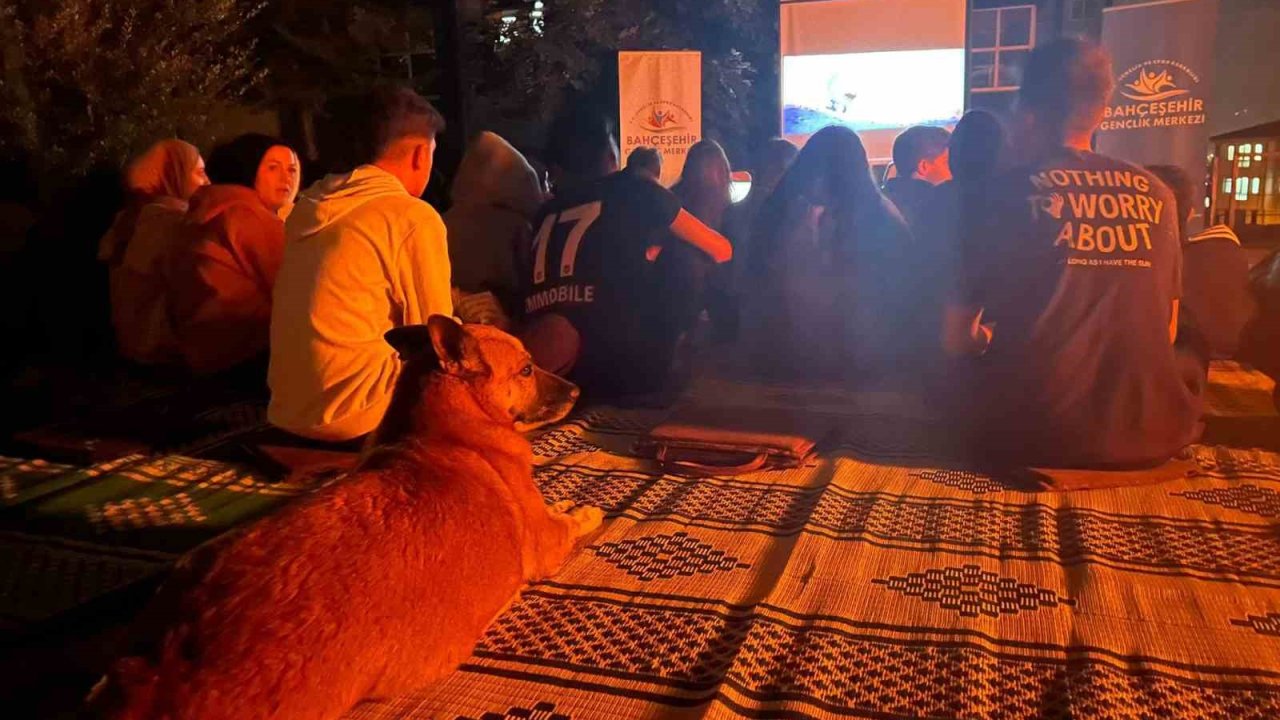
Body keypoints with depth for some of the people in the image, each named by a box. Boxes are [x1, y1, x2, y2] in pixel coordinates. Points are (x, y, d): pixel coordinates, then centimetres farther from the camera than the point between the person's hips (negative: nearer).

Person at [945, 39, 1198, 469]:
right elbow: (1165, 332, 17)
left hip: (1033, 440, -4)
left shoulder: (1004, 195, -4)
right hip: (1149, 440, 4)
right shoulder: (1156, 195, 6)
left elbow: (957, 338, 2)